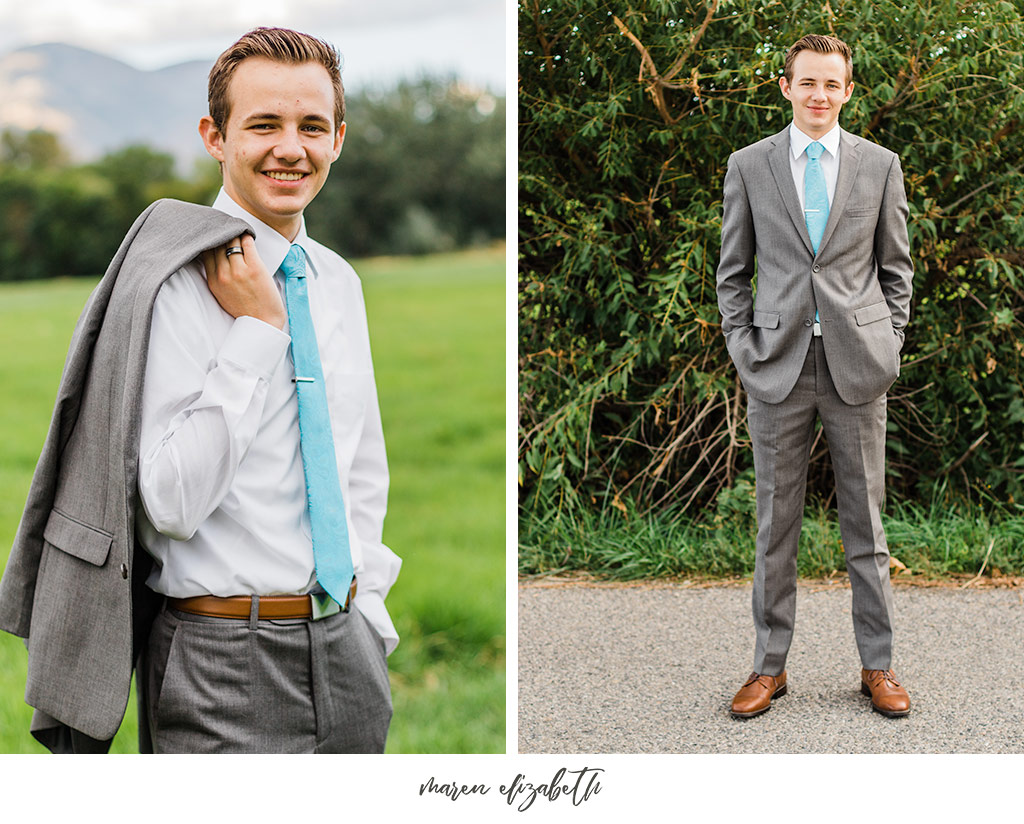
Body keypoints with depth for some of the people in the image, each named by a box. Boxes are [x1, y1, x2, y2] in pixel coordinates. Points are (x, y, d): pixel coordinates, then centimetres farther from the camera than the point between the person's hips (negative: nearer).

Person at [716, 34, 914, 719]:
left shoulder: (880, 165, 7)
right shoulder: (749, 166, 6)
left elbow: (897, 268, 10)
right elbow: (733, 271, 9)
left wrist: (889, 348, 2)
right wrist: (744, 350, 0)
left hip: (857, 363, 0)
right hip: (779, 364, 0)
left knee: (865, 519, 5)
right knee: (777, 521, 5)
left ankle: (878, 667, 14)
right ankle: (770, 667, 14)